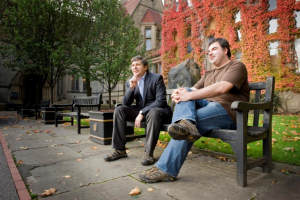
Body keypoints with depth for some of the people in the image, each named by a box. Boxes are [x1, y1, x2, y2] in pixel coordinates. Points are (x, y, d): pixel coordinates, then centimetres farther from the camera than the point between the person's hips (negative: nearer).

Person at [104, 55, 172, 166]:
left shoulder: (157, 78, -10)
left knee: (153, 112, -38)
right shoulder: (130, 82, 6)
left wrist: (142, 113, -25)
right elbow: (126, 103, -1)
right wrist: (131, 88, -18)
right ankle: (120, 150, -10)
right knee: (119, 110, -13)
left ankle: (149, 153, -26)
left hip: (158, 110, -5)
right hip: (140, 111, 5)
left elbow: (160, 101, -20)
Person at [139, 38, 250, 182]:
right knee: (185, 92, -14)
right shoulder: (208, 74, 28)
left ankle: (166, 169, -32)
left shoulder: (236, 66, 3)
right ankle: (186, 122, -47)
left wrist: (189, 95, -24)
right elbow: (193, 90, 15)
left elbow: (221, 88, -18)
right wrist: (180, 93, -11)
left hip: (228, 111, -7)